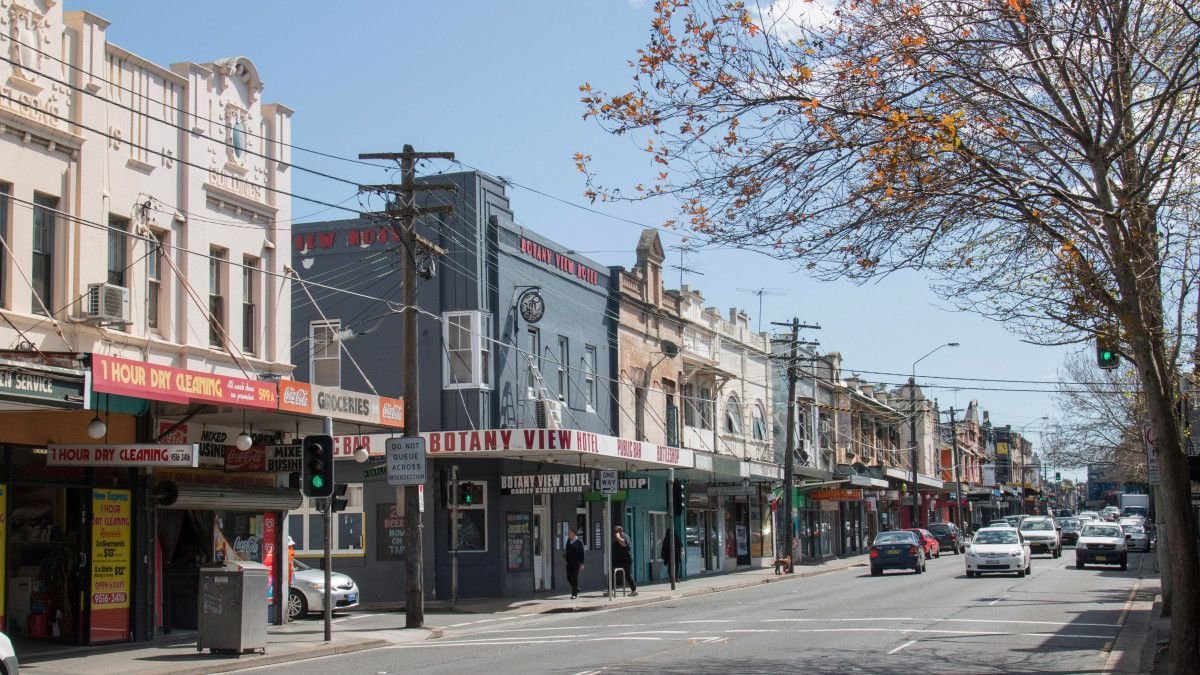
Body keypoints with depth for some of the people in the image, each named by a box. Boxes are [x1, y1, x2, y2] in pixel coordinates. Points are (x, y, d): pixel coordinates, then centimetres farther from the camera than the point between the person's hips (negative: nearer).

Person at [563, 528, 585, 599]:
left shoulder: (579, 542, -8)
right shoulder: (568, 541, 10)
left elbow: (582, 553, -8)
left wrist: (582, 564, -11)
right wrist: (564, 556, 4)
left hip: (576, 563, -6)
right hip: (569, 563, 6)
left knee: (575, 578, -4)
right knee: (569, 578, 5)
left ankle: (574, 594, 1)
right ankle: (576, 589, 27)